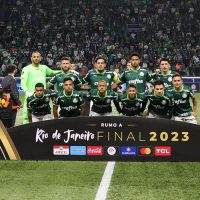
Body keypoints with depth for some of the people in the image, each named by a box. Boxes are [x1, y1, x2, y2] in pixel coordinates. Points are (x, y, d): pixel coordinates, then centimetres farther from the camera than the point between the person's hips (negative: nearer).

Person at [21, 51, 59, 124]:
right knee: (28, 115, -7)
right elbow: (23, 83, -11)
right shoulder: (26, 69, -1)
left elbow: (52, 72, 33)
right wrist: (27, 92, -29)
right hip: (31, 96, -4)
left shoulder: (44, 68, 14)